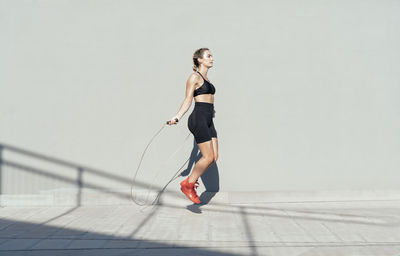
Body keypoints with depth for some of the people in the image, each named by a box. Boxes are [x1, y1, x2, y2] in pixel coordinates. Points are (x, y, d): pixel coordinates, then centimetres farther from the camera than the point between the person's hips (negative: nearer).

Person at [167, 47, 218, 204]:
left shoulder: (205, 79, 20)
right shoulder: (194, 77, -5)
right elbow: (188, 100, -9)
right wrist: (177, 117, -21)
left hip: (208, 121, 9)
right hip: (198, 119, -9)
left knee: (214, 157, 3)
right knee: (208, 157, -8)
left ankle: (191, 180, 18)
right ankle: (187, 185, 7)